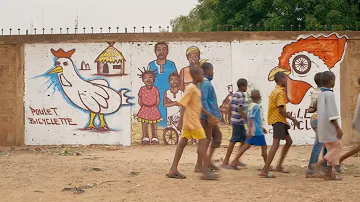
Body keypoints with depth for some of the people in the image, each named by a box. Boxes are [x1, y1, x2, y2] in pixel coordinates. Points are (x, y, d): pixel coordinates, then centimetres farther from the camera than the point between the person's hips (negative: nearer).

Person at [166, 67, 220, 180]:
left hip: (191, 121, 9)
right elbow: (183, 105, -20)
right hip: (192, 121, -9)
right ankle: (206, 172, -4)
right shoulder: (190, 88, -14)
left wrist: (210, 116, 24)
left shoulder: (196, 89, 15)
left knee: (182, 143, 8)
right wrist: (181, 122, -26)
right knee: (203, 142, -7)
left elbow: (199, 106, 23)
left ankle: (173, 170, 10)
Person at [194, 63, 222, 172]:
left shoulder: (206, 83, 16)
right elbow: (203, 101, -23)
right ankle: (198, 166, 2)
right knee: (206, 140, -4)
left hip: (211, 117, 10)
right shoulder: (206, 84, -15)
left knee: (217, 136, 16)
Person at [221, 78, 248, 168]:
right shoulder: (241, 95, -14)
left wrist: (231, 118, 23)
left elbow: (230, 108, 17)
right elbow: (240, 109, -21)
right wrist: (247, 120, -18)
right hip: (239, 121, -10)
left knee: (244, 139, 16)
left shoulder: (234, 94, 13)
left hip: (235, 120, 10)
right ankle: (225, 162, -2)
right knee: (233, 141, -6)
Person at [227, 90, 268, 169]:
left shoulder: (250, 106, 14)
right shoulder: (256, 106, -14)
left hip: (252, 132, 8)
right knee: (264, 146, 4)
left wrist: (262, 128, 32)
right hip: (257, 132, -8)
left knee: (246, 146, 7)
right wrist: (250, 131, -28)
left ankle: (234, 162, 1)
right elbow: (251, 119, -23)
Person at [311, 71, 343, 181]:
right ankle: (319, 164, -8)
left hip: (322, 125, 9)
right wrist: (338, 128, -17)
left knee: (331, 149, 12)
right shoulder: (330, 94, -15)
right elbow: (332, 114, -20)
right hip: (330, 126, -9)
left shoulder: (320, 94, 12)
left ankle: (329, 174, 11)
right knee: (337, 147, 1)